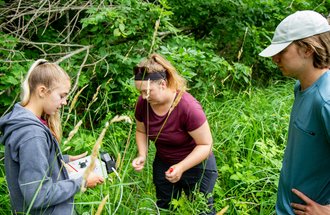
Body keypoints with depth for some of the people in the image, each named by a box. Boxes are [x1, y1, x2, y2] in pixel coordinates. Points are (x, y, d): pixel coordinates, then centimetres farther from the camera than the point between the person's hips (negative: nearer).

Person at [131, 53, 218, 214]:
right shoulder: (143, 103, -17)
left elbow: (205, 145, -23)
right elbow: (141, 131, 3)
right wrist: (142, 155, -14)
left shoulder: (188, 106, -32)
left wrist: (181, 167, -33)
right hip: (163, 165, 5)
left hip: (196, 166, -4)